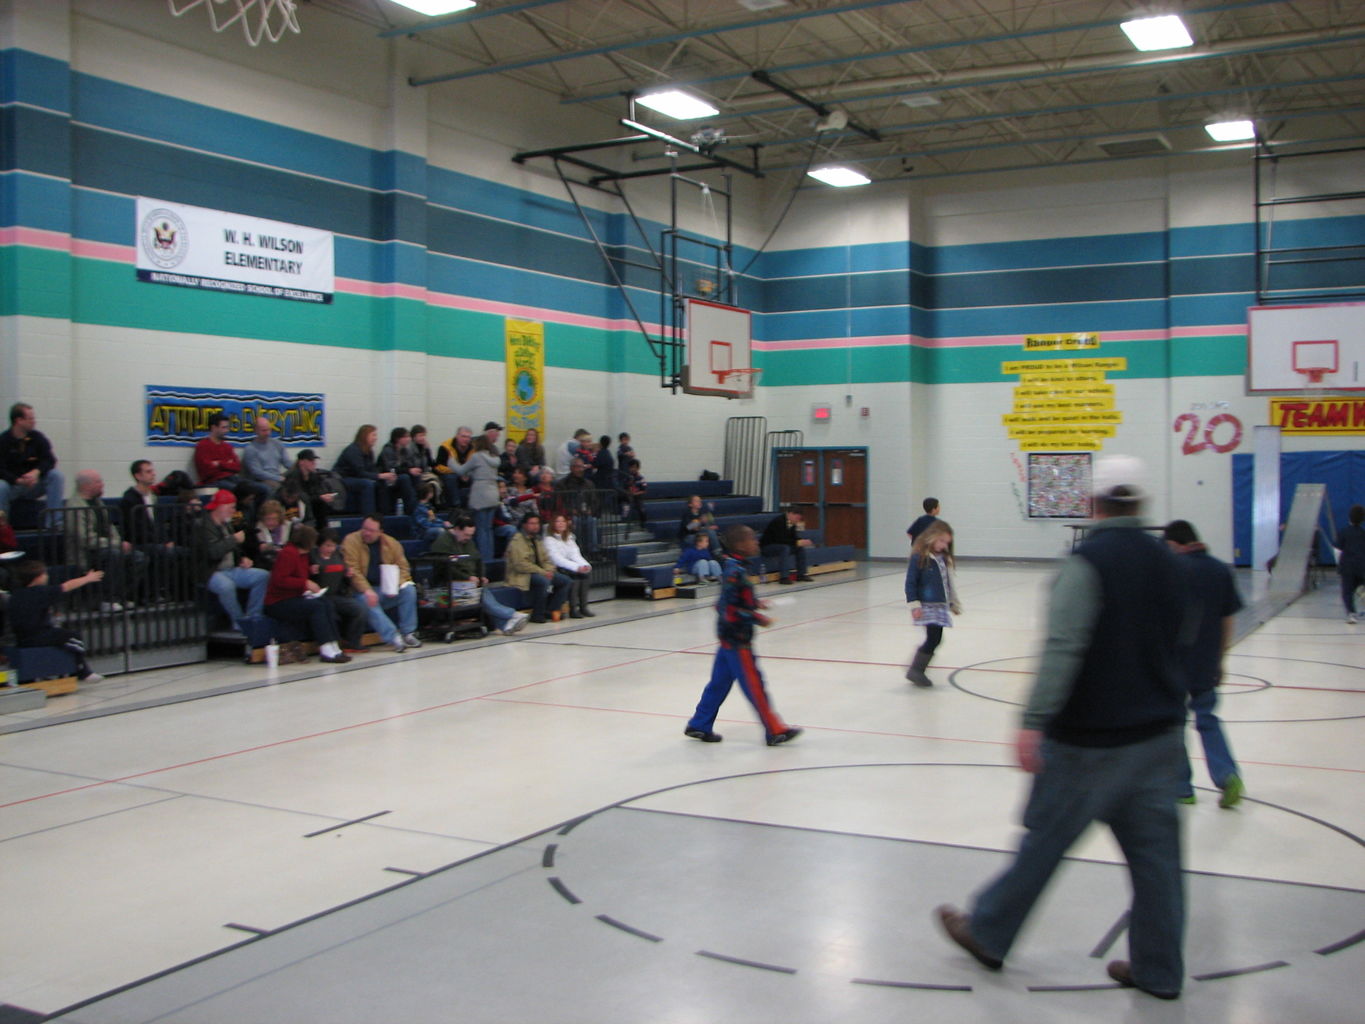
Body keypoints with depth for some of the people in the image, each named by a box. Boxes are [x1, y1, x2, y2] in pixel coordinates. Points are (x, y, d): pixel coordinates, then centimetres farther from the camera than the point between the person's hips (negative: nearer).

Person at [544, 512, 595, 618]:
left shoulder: (569, 538, 19)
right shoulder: (549, 539, -3)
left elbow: (576, 555, 7)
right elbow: (557, 559, -15)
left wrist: (585, 565, -16)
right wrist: (577, 567, -25)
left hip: (569, 567, 6)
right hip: (556, 569, -6)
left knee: (586, 572, -22)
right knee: (575, 574, -32)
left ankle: (583, 606, -24)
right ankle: (573, 609, -30)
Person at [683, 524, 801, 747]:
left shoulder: (733, 566, 9)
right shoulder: (735, 571, -21)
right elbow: (728, 609, -24)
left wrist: (754, 603, 10)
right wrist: (756, 617, -19)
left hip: (728, 637, 10)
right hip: (737, 638, -10)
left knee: (720, 682, 15)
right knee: (754, 684, -2)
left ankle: (699, 725, 23)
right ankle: (775, 731, 5)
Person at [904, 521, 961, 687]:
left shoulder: (944, 558, 13)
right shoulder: (919, 557, -11)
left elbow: (950, 582, 22)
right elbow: (910, 582, -11)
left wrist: (953, 603, 25)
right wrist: (914, 605, -16)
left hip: (941, 606, 8)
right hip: (926, 606, -8)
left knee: (935, 640, 6)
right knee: (933, 639, -14)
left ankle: (917, 672, 15)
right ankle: (915, 670, -3)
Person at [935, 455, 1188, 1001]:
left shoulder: (1088, 562, -15)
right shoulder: (1166, 561, 7)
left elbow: (1063, 647, -25)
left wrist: (1034, 722, -27)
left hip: (1092, 736, -6)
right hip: (1160, 730, 7)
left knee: (1045, 838, 6)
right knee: (1154, 848, 11)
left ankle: (989, 934, 21)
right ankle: (1158, 968, 19)